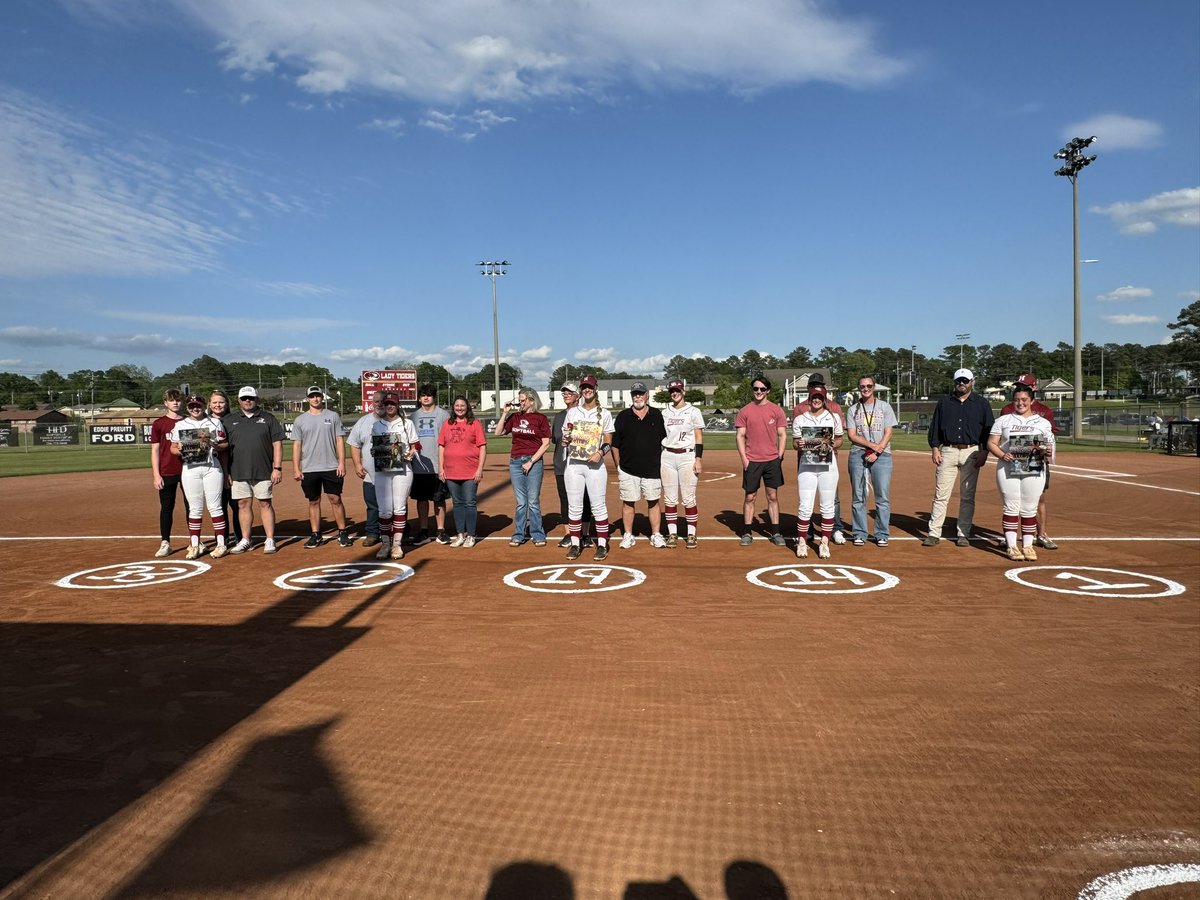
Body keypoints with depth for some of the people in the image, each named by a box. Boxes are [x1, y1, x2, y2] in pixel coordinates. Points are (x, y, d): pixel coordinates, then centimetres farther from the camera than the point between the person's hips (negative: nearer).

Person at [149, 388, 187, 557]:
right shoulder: (158, 423, 4)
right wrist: (156, 475, -6)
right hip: (166, 473, -1)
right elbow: (155, 450, 2)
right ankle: (165, 543, 9)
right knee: (166, 508, 3)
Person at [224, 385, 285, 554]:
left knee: (265, 503, 0)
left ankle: (270, 540, 5)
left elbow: (277, 444, 2)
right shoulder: (228, 421, 10)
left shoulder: (268, 419, 6)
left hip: (263, 472, -2)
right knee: (243, 505, 7)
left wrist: (277, 468, -5)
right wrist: (225, 472, 4)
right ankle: (245, 540, 16)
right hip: (238, 473, 2)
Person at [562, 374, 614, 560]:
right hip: (573, 464, 3)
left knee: (598, 505, -2)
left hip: (595, 465, -2)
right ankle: (575, 544, 14)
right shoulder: (572, 412, 11)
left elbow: (608, 441, 3)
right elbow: (565, 436, 16)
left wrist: (601, 452, -16)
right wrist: (565, 440, -8)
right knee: (574, 506, 4)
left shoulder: (604, 413, 4)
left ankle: (602, 545, 5)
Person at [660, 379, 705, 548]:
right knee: (669, 498, 4)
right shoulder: (664, 413, 12)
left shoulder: (693, 412, 1)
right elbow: (660, 437, 14)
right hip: (667, 457, 3)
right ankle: (672, 533, 13)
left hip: (687, 457, -3)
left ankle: (691, 535, 5)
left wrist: (698, 459, -9)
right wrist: (657, 459, 8)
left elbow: (699, 437, -1)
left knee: (689, 499, -4)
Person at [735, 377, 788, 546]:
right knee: (750, 497, 4)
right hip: (751, 461, -1)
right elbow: (740, 436, 2)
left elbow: (782, 434, 5)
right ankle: (747, 533, 12)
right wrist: (744, 458, -6)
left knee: (773, 496, 6)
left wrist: (780, 456, -4)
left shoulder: (776, 410, 4)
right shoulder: (745, 411, 3)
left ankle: (776, 533, 12)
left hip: (772, 460, 1)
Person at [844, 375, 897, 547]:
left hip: (882, 455, -1)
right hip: (858, 455, 1)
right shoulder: (853, 409, 9)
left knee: (883, 497, -3)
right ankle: (860, 534, 10)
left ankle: (882, 535, 5)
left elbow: (888, 433, 2)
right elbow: (851, 435, 1)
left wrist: (877, 452, -11)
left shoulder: (884, 407, 9)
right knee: (858, 497, 2)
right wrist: (871, 445, -12)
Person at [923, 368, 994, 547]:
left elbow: (989, 429, 5)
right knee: (941, 494, -3)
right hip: (948, 451, 0)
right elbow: (934, 426, 9)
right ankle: (934, 533, -2)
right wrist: (934, 448, -1)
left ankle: (964, 534, 12)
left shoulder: (981, 403, 7)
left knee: (967, 496, 4)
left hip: (972, 453, 0)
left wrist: (984, 452, -4)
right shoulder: (944, 402, 10)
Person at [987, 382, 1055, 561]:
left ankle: (1027, 545, 11)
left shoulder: (1043, 423, 10)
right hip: (1008, 469, -1)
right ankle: (1011, 546, 4)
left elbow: (1049, 447, 9)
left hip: (1034, 471, 1)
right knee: (1011, 508, -1)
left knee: (1029, 509, 3)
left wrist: (1046, 452, -15)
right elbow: (991, 443, 5)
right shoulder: (1003, 420, 8)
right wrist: (1002, 455, -13)